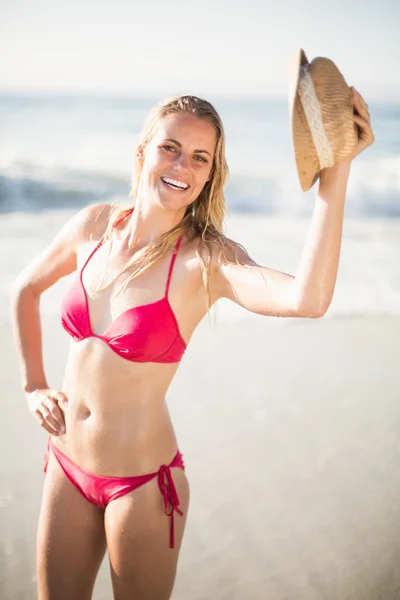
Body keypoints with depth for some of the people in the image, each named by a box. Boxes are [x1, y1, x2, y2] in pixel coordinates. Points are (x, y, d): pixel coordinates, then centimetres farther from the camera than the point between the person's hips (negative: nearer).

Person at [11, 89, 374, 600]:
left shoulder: (205, 259, -18)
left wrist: (336, 171, -42)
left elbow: (307, 300, -40)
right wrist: (33, 385, 11)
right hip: (66, 467, 5)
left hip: (141, 483, -4)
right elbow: (26, 289, 16)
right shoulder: (95, 224, -3)